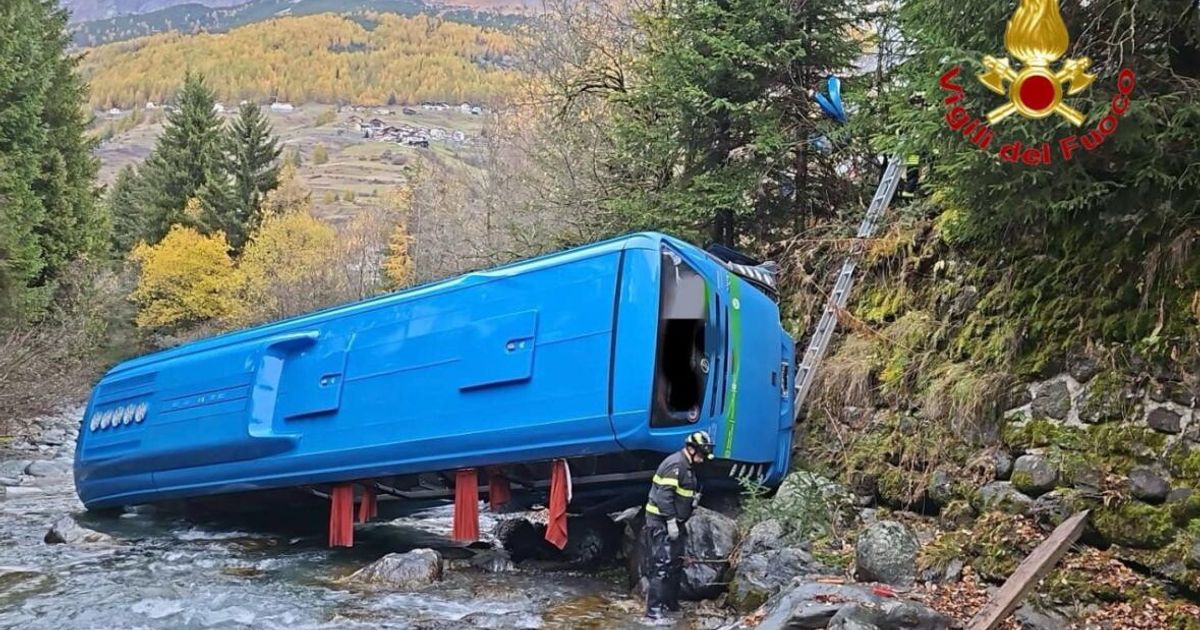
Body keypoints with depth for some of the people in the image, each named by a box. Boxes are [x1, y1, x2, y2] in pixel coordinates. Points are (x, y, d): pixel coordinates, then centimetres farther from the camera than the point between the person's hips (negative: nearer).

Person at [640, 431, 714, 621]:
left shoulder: (686, 466, 15)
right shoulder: (676, 464, -18)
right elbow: (664, 494, -25)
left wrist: (678, 522, 13)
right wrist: (671, 521, -24)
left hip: (674, 523, 11)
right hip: (662, 522, -11)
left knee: (676, 565, 17)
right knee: (662, 566, -12)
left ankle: (671, 605, 28)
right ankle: (654, 611, -12)